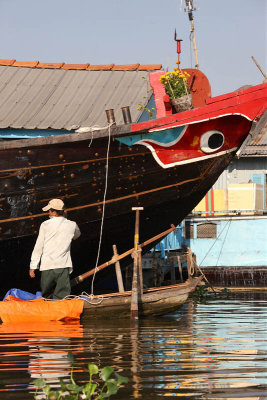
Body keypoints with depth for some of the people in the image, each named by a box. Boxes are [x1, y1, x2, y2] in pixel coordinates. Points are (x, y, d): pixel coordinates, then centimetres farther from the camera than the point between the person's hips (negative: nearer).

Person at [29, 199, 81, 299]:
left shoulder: (45, 225, 0)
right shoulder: (72, 225, 5)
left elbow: (38, 247, 1)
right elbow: (76, 235, 31)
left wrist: (33, 266, 6)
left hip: (47, 265, -1)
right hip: (63, 266, 1)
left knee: (46, 296, 10)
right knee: (62, 297, -2)